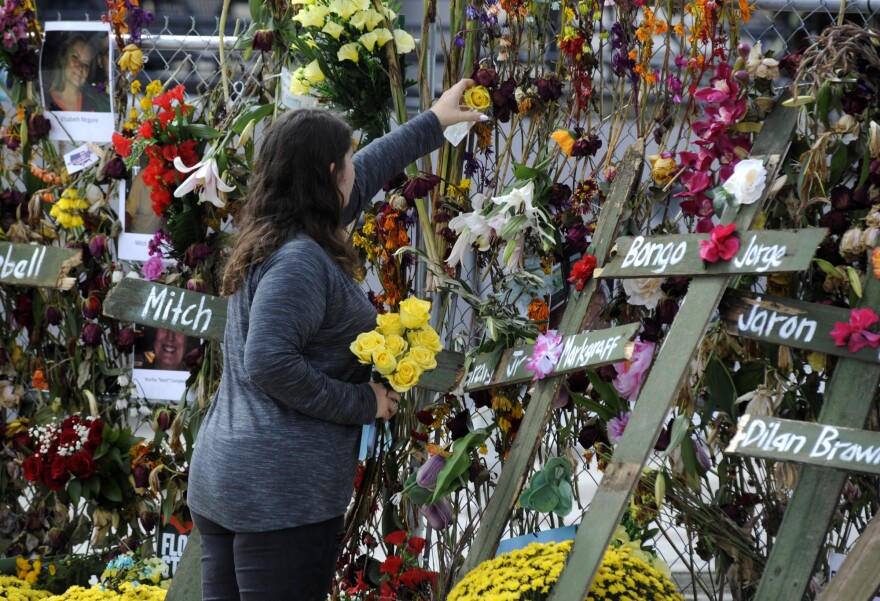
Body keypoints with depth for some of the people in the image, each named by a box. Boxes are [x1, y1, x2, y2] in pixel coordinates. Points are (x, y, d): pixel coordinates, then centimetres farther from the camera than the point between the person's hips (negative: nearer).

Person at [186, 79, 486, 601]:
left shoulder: (269, 238, 13)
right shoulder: (300, 260, -17)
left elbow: (363, 176, 28)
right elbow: (268, 363, -25)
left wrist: (432, 124, 39)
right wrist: (362, 403, -15)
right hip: (284, 495, -10)